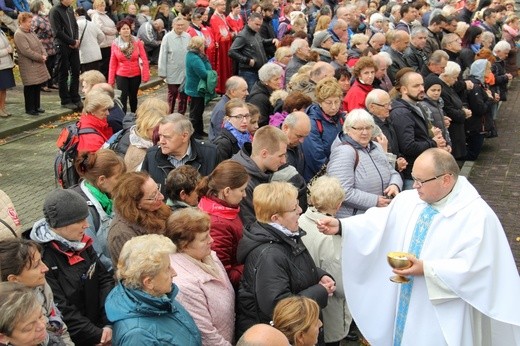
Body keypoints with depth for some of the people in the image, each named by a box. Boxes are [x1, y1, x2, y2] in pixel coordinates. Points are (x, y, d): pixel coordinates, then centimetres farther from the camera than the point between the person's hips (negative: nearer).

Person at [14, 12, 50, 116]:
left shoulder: (31, 32, 12)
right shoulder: (19, 35, -16)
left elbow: (40, 44, 15)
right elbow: (26, 51, -22)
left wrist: (44, 55, -4)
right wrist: (40, 57, -17)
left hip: (38, 64, 9)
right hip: (29, 66, -9)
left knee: (38, 86, 14)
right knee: (30, 88, -1)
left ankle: (36, 106, 24)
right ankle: (29, 108, 9)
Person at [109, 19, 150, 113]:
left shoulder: (137, 42, -8)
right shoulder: (115, 44, -6)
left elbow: (144, 59, -6)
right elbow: (113, 63, -2)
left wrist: (145, 75, -10)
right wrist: (111, 80, -1)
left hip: (135, 75, 1)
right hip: (121, 76, -1)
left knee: (133, 97, 17)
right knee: (123, 98, -4)